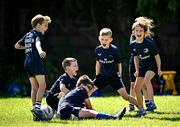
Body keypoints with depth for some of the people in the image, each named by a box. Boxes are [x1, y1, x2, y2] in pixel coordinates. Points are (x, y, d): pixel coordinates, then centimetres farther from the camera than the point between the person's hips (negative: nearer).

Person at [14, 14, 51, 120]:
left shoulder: (28, 35, 20)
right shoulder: (38, 34, -3)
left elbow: (17, 46, 28)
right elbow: (38, 43, -26)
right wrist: (40, 51, -46)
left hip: (27, 62, 8)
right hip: (36, 61, -8)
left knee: (34, 87, 8)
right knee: (42, 85, -12)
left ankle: (34, 107, 3)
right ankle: (37, 106, -26)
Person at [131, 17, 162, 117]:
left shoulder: (149, 44, -21)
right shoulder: (134, 45, -4)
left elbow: (157, 56, -12)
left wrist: (159, 69, -9)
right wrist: (137, 70, 8)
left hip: (152, 65, -7)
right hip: (142, 67, 7)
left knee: (146, 79, -35)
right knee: (137, 87, 2)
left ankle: (151, 103, -34)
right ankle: (141, 109, 13)